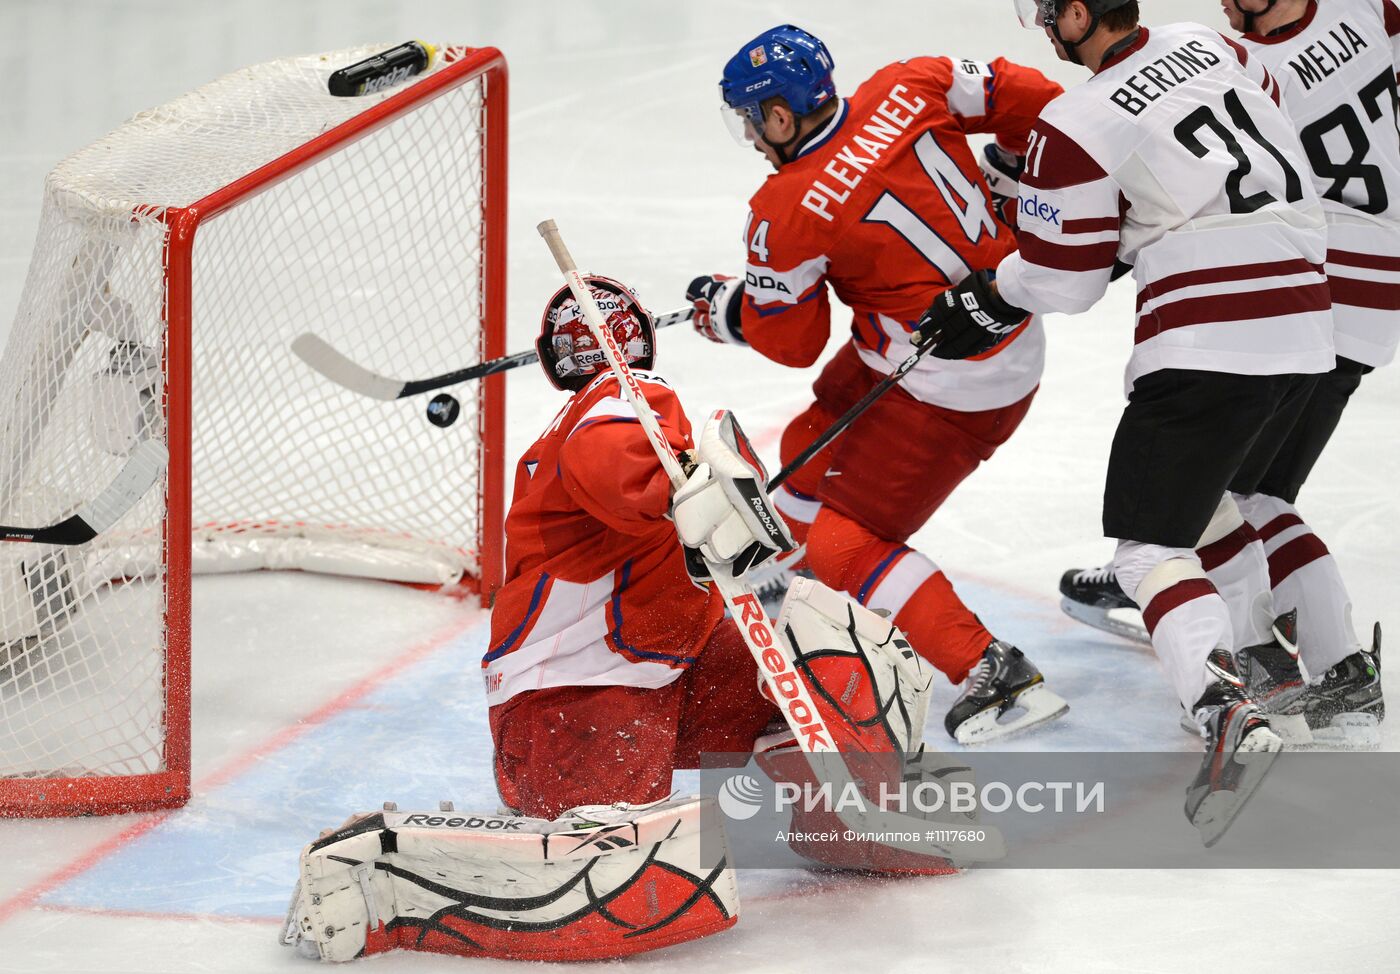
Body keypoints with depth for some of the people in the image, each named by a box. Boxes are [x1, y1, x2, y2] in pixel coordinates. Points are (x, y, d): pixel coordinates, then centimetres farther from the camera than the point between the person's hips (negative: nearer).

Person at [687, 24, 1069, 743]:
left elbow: (789, 341, -6)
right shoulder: (905, 90, -7)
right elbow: (1029, 99, 0)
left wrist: (720, 309, 14)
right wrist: (1009, 170, 19)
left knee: (842, 533, -1)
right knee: (815, 446, 25)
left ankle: (993, 674, -10)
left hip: (954, 391, -9)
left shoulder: (786, 216, -20)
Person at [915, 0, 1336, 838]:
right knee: (1211, 497, 31)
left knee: (1153, 545, -4)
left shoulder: (1079, 129, -10)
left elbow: (1064, 280, -3)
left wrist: (988, 304, 17)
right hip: (1304, 333, 8)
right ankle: (1267, 662, 40)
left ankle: (1228, 714, -24)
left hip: (1206, 349, -7)